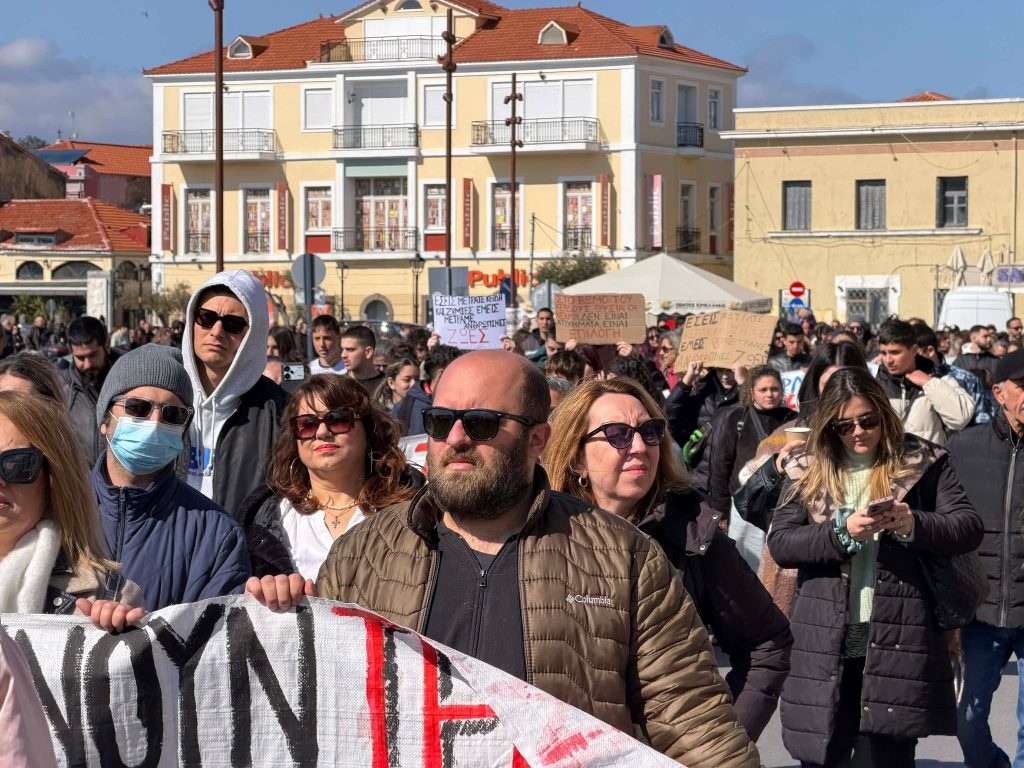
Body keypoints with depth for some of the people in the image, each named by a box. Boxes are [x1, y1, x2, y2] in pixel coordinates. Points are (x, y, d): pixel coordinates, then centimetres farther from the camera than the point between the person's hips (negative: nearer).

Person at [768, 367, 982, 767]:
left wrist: (914, 524, -19)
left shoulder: (922, 461, 4)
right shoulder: (808, 470, 8)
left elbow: (969, 527, 0)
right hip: (826, 640, 2)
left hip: (899, 636, -1)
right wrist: (841, 531, -15)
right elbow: (779, 543, 1)